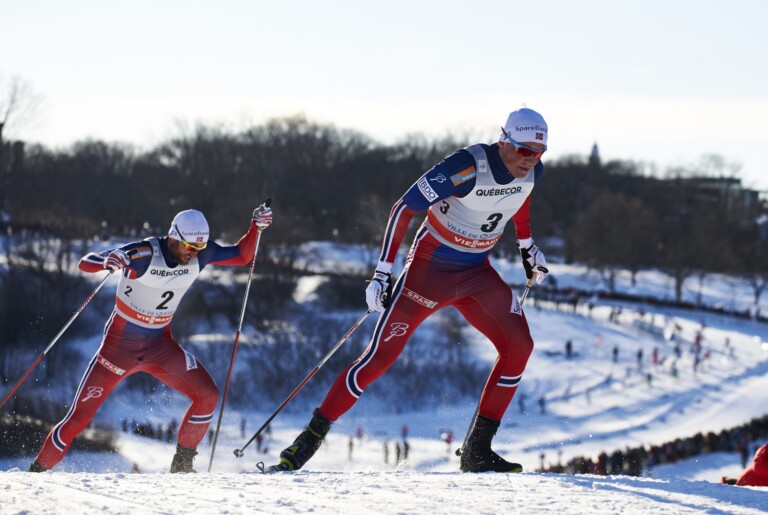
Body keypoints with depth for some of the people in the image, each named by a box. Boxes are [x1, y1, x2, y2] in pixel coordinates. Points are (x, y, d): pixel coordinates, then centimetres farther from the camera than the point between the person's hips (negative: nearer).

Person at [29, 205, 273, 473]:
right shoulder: (144, 254, -25)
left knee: (207, 395, -13)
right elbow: (85, 263, -28)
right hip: (120, 343, -4)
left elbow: (241, 256, 7)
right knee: (79, 416, -7)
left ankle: (182, 463, 2)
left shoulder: (200, 254, -9)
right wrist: (107, 262, -50)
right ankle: (39, 468, 11)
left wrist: (256, 228, -10)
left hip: (160, 343, 4)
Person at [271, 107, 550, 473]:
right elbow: (403, 209, -22)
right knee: (381, 355, -11)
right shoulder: (466, 167, -28)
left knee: (519, 346, -11)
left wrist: (527, 246, 24)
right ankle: (312, 437, 0)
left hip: (477, 272, 6)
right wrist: (382, 273, -25)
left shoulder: (532, 171, -8)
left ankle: (477, 450, -3)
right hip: (430, 265, -6)